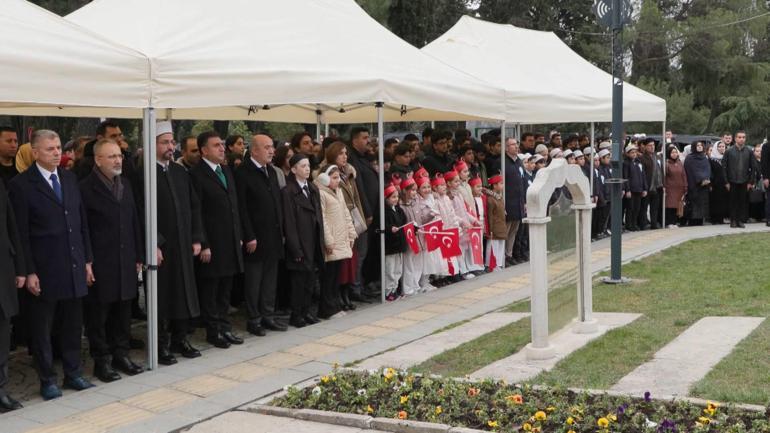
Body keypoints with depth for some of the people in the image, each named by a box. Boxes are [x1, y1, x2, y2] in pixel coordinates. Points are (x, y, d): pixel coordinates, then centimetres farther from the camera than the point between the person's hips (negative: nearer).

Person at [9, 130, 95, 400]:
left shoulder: (69, 179, 10)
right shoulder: (21, 185, -8)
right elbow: (20, 233, -10)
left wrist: (87, 260, 10)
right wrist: (28, 272, -12)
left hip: (74, 268, 5)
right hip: (43, 271, -5)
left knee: (72, 324, 13)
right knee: (41, 328, 6)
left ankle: (73, 373, 25)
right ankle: (47, 380, 17)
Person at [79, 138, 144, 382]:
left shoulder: (125, 184, 11)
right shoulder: (86, 188, -10)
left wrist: (138, 256, 12)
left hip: (126, 262, 6)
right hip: (100, 265, -6)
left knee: (123, 310, 13)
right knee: (99, 313, 3)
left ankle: (121, 354, 25)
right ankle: (101, 360, 13)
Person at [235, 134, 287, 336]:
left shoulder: (271, 172, 13)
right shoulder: (243, 173, -11)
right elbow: (242, 208, -15)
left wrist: (282, 231, 10)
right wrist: (249, 237, -17)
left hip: (273, 236, 7)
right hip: (255, 238, -7)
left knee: (271, 279, 13)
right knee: (253, 280, 3)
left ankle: (268, 315, 22)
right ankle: (253, 320, 12)